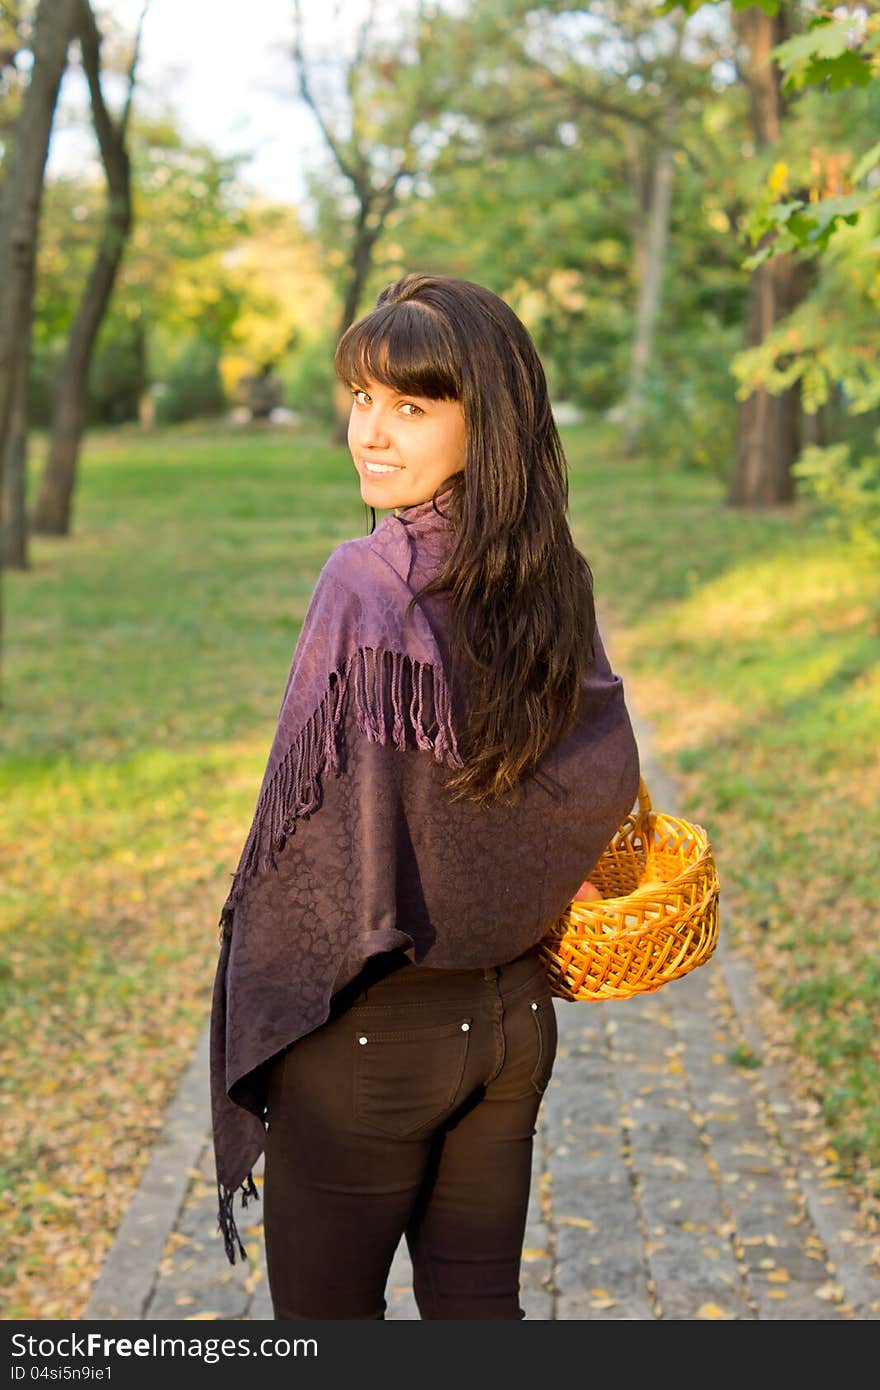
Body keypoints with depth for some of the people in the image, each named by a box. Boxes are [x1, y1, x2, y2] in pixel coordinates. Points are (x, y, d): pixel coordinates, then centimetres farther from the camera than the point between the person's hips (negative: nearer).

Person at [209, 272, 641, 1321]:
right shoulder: (551, 578, -1)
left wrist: (263, 1013, -7)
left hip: (367, 1032, -6)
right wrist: (513, 908, 11)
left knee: (327, 1318, 13)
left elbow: (327, 839, -19)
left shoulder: (369, 585, -21)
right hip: (514, 1017, 6)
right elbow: (606, 775, 5)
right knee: (477, 1304, 19)